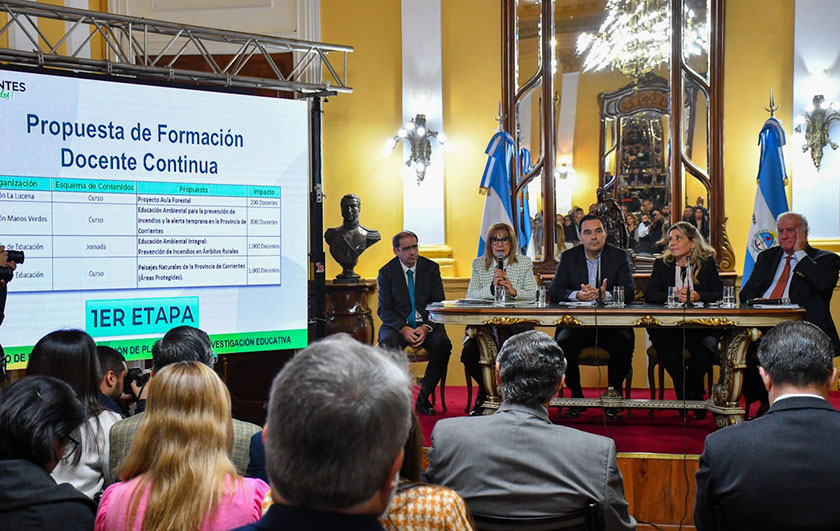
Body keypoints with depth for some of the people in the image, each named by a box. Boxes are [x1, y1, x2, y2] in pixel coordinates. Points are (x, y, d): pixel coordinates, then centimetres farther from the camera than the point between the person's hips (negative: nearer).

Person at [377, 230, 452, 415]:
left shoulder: (431, 268, 5)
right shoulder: (386, 272, 2)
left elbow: (439, 304, 2)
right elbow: (384, 309, -2)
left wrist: (426, 328, -16)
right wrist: (403, 329, -19)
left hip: (426, 325, 1)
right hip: (397, 325, -1)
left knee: (443, 344, -30)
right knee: (387, 345, -34)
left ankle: (423, 397, -17)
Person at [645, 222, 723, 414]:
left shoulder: (708, 263, 11)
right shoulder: (661, 264, 15)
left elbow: (719, 295, 2)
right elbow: (649, 295, 1)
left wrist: (698, 296, -18)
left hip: (701, 326, 0)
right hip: (668, 325, 1)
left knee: (706, 348, -32)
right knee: (666, 349, -32)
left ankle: (689, 392, -3)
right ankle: (693, 394, -8)